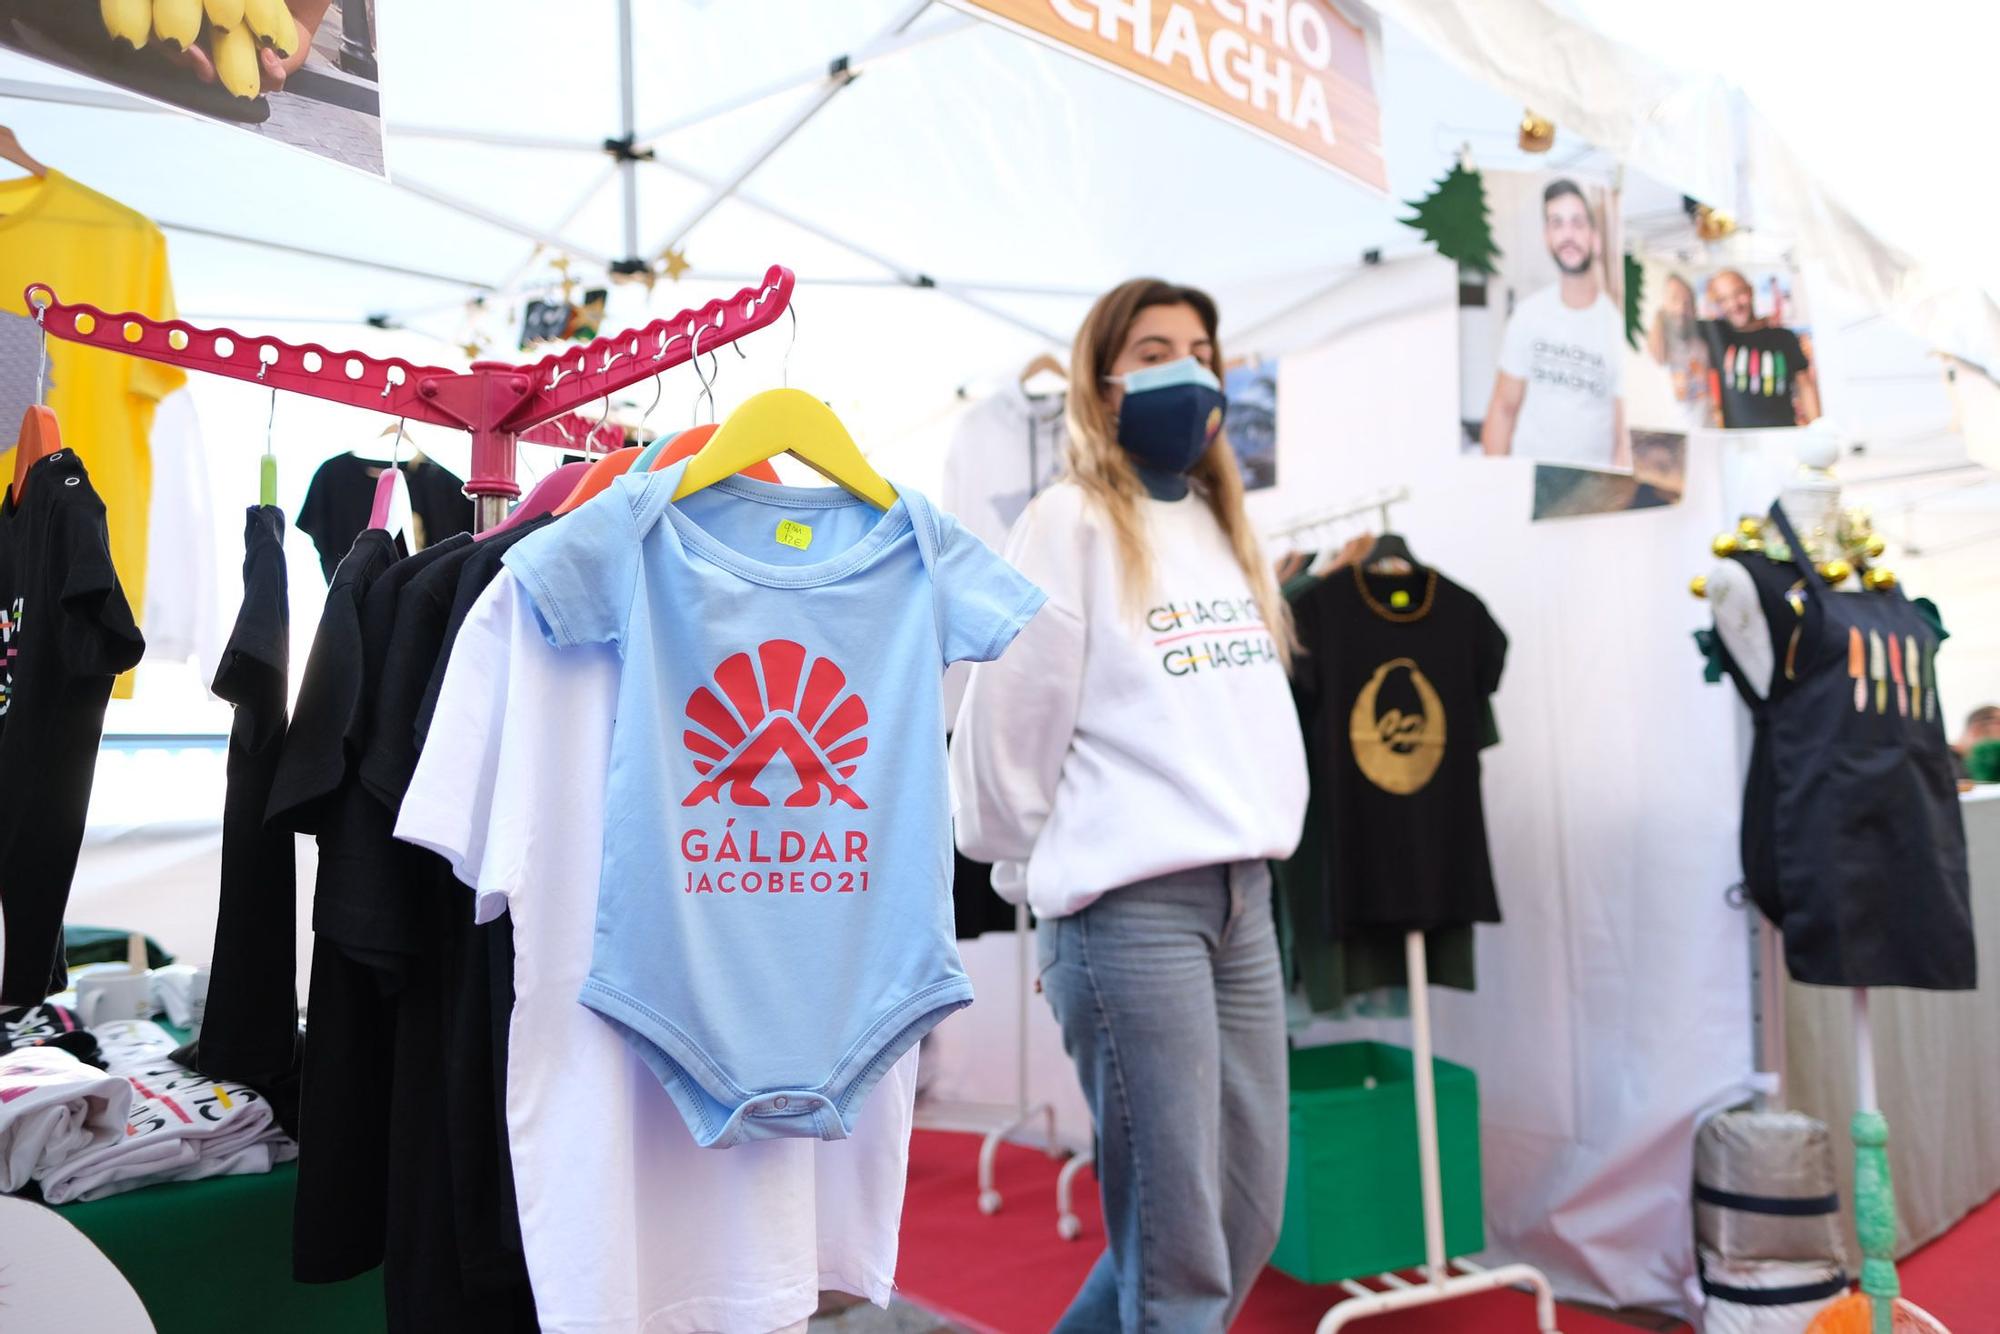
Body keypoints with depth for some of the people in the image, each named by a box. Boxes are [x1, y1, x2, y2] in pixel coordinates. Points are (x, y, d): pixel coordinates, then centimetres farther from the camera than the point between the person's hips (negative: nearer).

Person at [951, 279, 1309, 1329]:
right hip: (1128, 902, -8)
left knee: (1248, 1217, 13)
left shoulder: (1222, 526, 18)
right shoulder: (1070, 522, -6)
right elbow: (1010, 722, -7)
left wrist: (1251, 844, 15)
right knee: (1176, 1242, -2)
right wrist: (1038, 879, 2)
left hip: (1243, 894, 8)